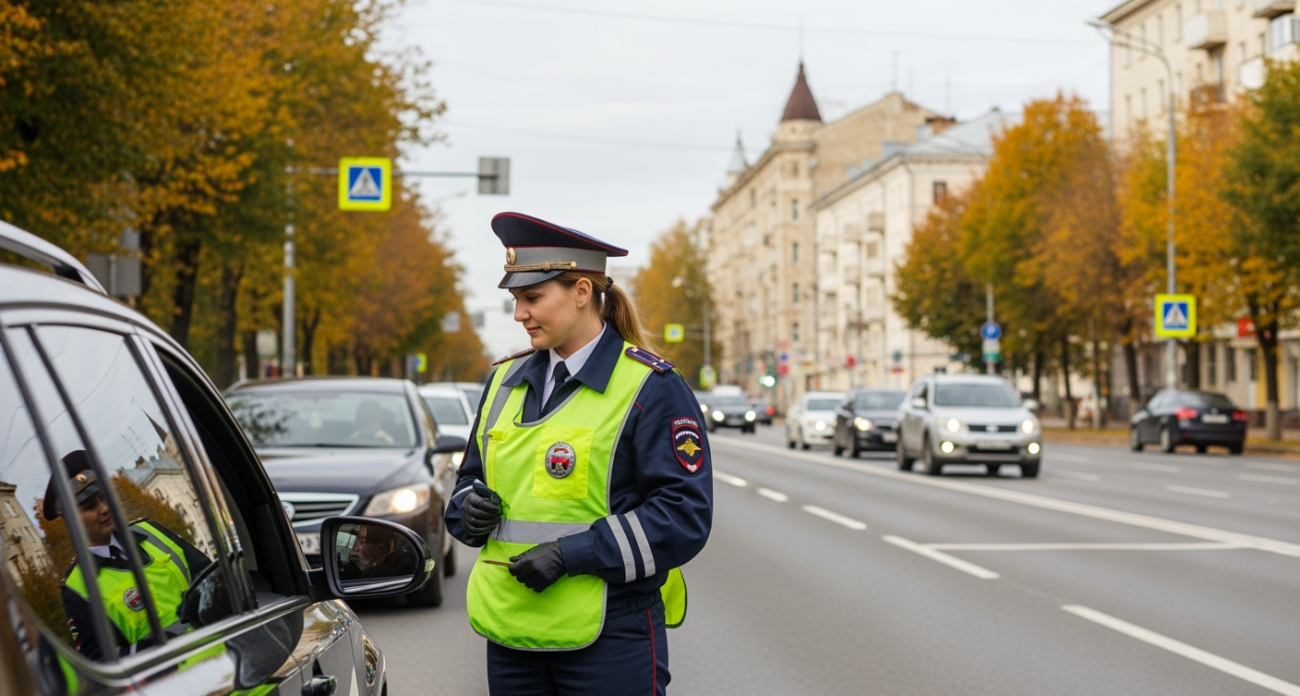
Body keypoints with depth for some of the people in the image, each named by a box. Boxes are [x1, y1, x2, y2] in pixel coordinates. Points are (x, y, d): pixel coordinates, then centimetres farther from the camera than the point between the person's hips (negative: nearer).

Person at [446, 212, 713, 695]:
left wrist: (571, 553, -19)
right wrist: (469, 508, -3)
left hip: (610, 639, -5)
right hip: (510, 633, 6)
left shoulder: (651, 389, -7)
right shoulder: (506, 382, 13)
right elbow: (473, 479, 22)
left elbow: (685, 516, -13)